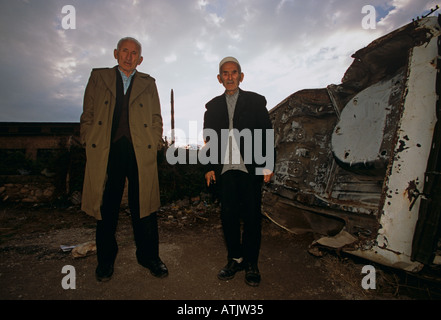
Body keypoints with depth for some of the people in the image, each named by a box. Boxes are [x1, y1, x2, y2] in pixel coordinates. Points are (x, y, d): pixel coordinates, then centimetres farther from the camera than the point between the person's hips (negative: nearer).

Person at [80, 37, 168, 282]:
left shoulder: (148, 84, 15)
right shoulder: (98, 78, 15)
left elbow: (156, 119, 13)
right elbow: (87, 115, 11)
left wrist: (154, 146, 1)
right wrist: (90, 144, 1)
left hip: (141, 153, 0)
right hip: (106, 152, 1)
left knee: (144, 207, 4)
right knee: (106, 208, 8)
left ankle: (148, 257, 21)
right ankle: (105, 260, 27)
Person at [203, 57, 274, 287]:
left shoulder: (256, 101, 8)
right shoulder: (213, 106, 15)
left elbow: (266, 134, 3)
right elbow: (209, 139, 14)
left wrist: (267, 165, -4)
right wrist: (210, 167, 6)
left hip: (251, 168, -2)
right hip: (224, 169, 2)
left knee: (252, 216, 1)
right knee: (228, 216, 3)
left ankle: (251, 262, 17)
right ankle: (235, 259, 20)